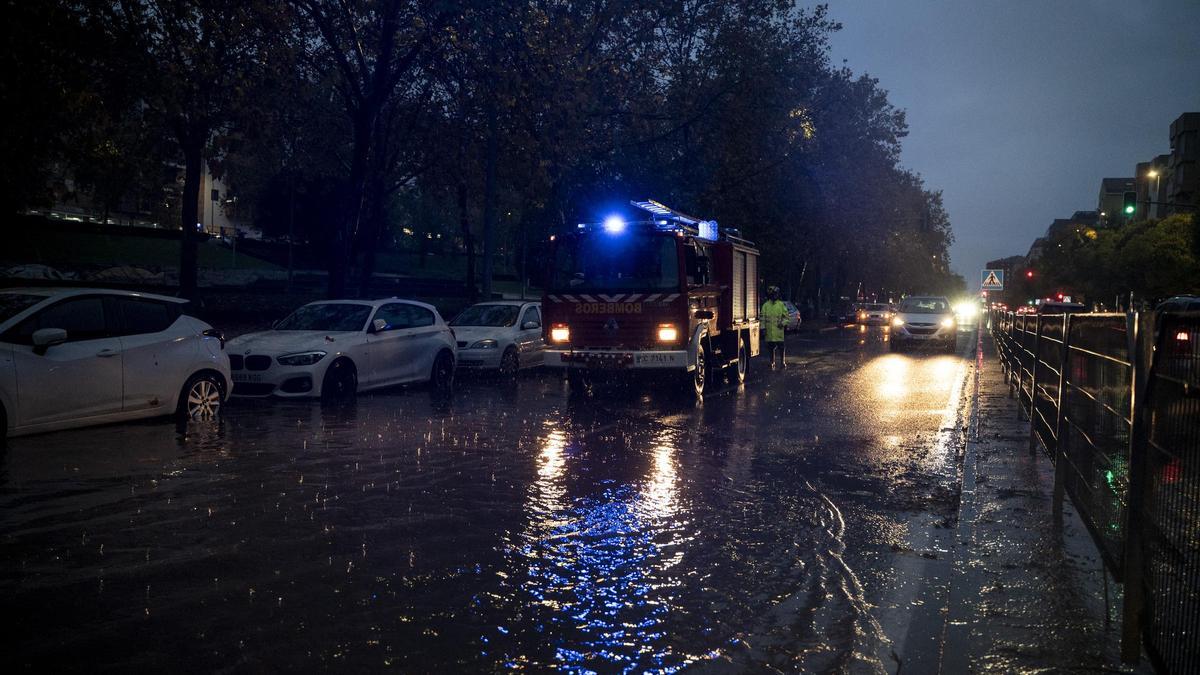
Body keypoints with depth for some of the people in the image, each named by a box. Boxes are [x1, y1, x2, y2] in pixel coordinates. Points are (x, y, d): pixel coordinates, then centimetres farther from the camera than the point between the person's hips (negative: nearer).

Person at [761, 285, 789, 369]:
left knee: (781, 347, 0)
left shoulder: (781, 304, 5)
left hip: (779, 330, -1)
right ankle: (772, 363, 17)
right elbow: (762, 317, 5)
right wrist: (763, 328, -2)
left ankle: (782, 362, 10)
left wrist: (783, 323, -10)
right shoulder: (765, 305, 6)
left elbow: (786, 316, 8)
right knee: (771, 348, 6)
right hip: (769, 330, 1)